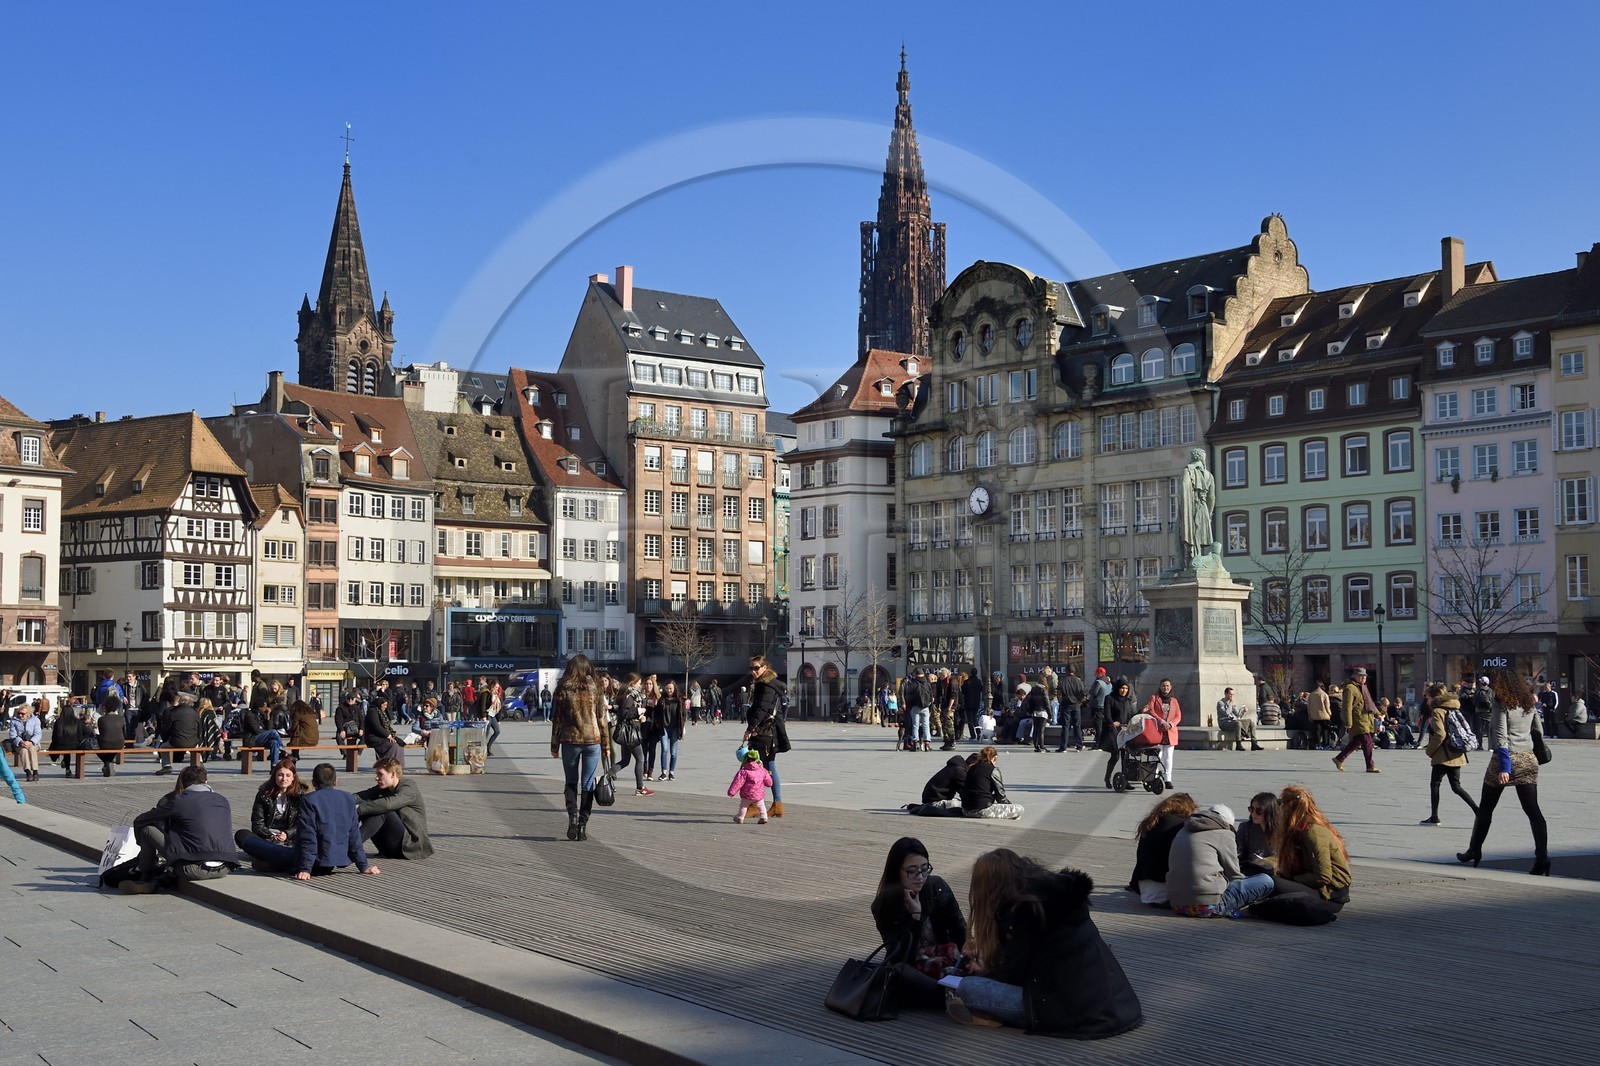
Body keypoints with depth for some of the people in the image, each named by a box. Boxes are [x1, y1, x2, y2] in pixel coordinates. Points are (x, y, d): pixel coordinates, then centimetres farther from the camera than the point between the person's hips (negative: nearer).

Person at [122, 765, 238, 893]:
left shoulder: (178, 801, 4)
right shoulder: (222, 800, 16)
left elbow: (139, 821, 16)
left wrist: (144, 846, 36)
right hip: (225, 869, 4)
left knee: (147, 829, 7)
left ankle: (146, 878, 23)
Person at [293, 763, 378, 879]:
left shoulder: (309, 800, -9)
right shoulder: (349, 799, 3)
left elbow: (308, 837, -14)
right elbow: (354, 835, 5)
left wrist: (305, 869, -14)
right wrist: (363, 866, 10)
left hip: (320, 860, -4)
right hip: (343, 859, 4)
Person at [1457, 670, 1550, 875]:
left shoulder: (1502, 705, -10)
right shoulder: (1530, 704, 8)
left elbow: (1501, 736, -16)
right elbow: (1538, 732, 14)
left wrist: (1503, 767, -20)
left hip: (1506, 758, -5)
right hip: (1528, 759, 5)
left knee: (1485, 808, 11)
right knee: (1532, 809, 1)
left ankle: (1474, 850, 20)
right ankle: (1542, 856, -10)